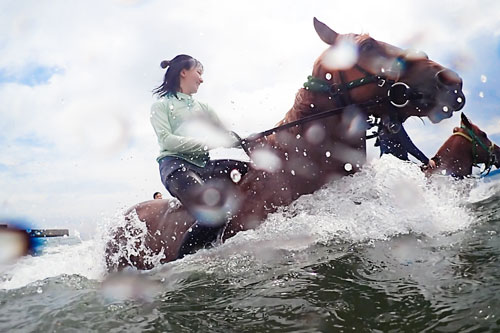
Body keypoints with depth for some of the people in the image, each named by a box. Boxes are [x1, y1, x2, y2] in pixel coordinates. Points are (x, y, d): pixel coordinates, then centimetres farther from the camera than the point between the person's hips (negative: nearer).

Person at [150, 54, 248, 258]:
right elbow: (166, 140, -7)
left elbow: (226, 137, 16)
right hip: (175, 164, -6)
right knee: (214, 210, -33)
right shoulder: (162, 105, 9)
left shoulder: (204, 109, 26)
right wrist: (207, 143, -16)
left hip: (204, 165, 7)